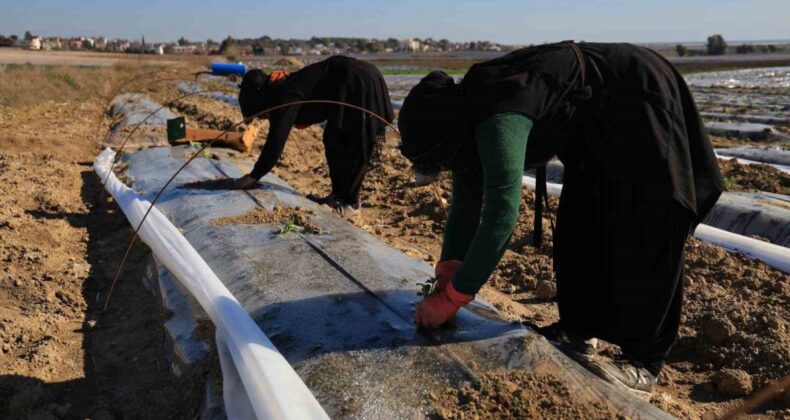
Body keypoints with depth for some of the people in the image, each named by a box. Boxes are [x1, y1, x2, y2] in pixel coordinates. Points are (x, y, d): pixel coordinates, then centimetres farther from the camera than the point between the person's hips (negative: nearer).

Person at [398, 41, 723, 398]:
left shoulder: (499, 120, -35)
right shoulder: (468, 118, -5)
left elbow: (501, 215, -40)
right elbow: (466, 207, 2)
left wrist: (451, 298, -34)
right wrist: (446, 278, -4)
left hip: (640, 98, -9)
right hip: (596, 123, 9)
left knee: (643, 234, -10)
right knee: (580, 221, 8)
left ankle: (643, 362, -3)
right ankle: (578, 331, 18)